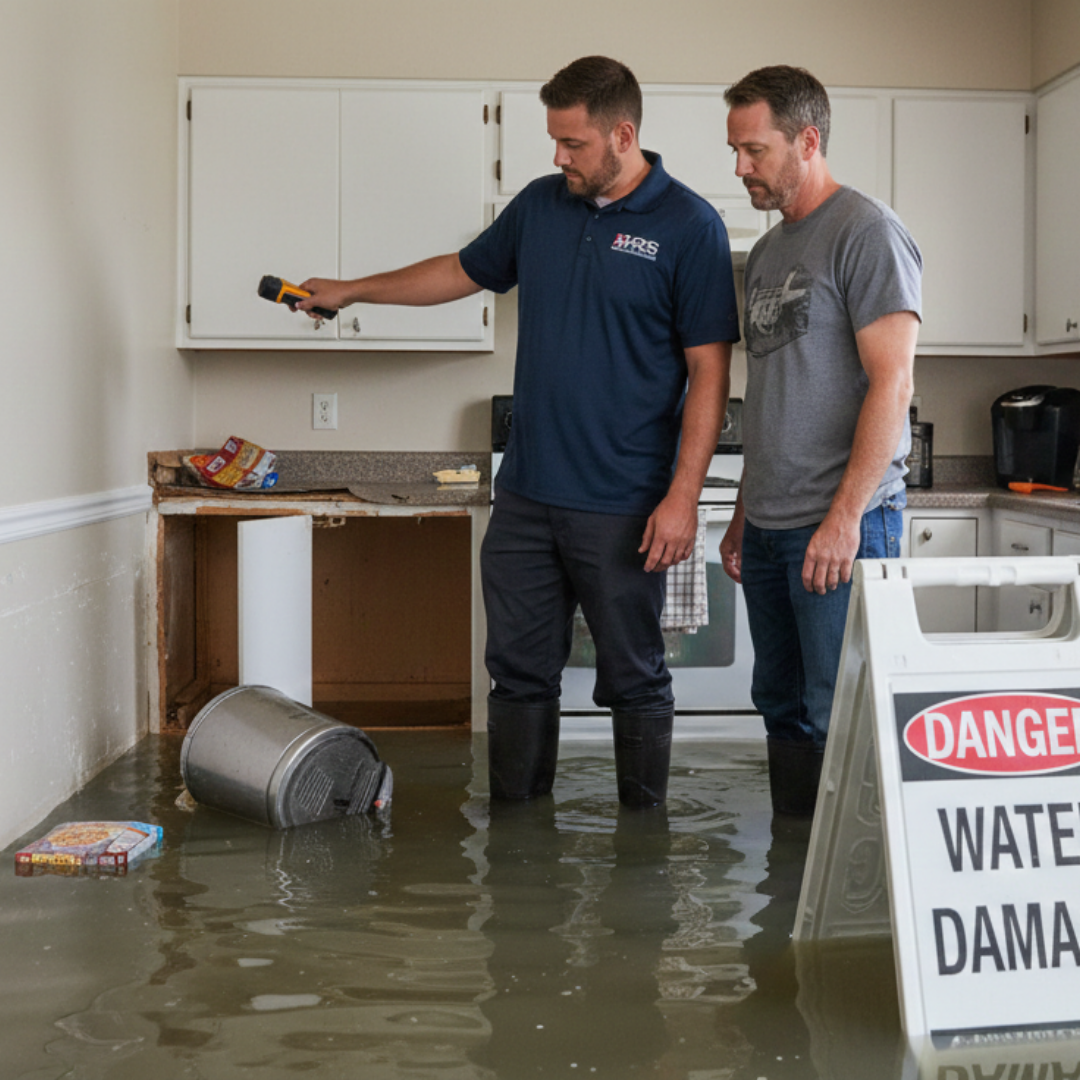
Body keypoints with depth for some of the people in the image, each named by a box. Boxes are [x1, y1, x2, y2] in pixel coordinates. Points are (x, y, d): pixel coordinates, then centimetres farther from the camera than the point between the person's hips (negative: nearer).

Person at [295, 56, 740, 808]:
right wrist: (352, 291, 29)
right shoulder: (540, 205, 10)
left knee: (634, 681, 6)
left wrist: (683, 495, -16)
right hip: (526, 494, 5)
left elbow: (709, 371, -10)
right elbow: (465, 271, 26)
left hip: (621, 507, -5)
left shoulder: (689, 227, -7)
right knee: (520, 673, 9)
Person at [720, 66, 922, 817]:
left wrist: (845, 515, -19)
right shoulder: (769, 251, 18)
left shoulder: (866, 233, -7)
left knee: (838, 718, -6)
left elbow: (891, 384, -14)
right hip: (771, 527, 8)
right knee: (784, 706, 12)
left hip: (841, 525, -8)